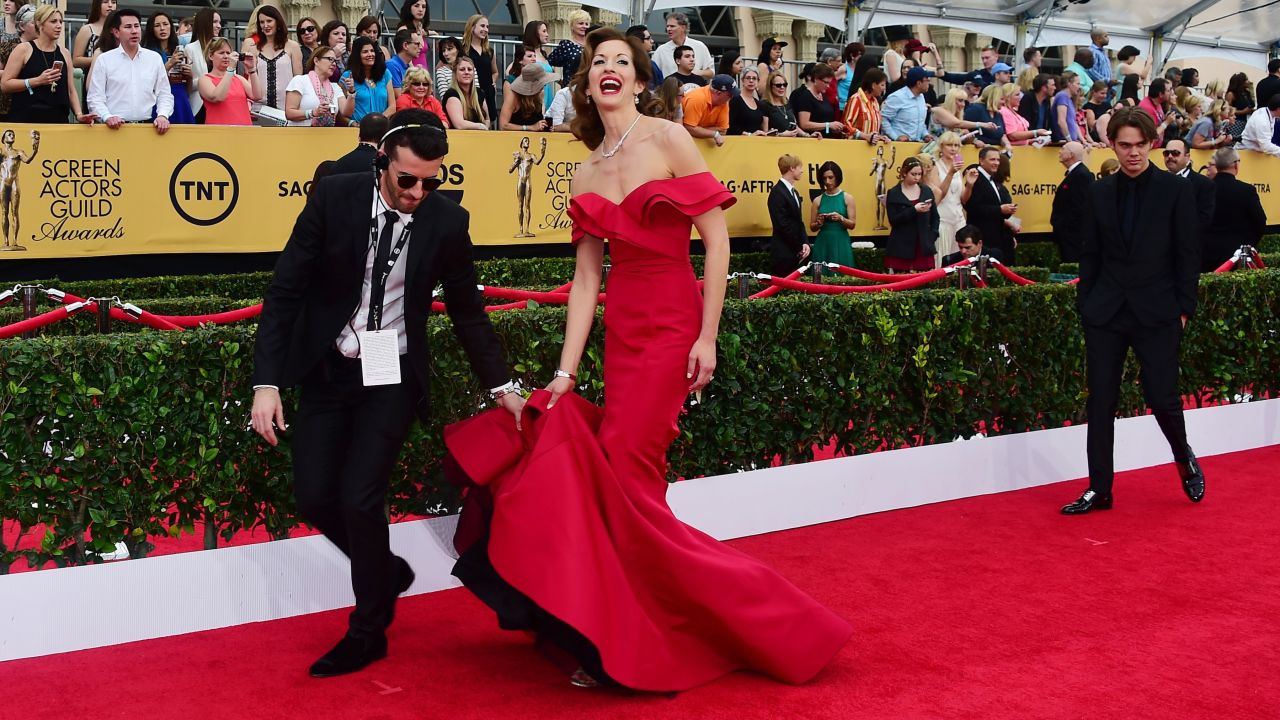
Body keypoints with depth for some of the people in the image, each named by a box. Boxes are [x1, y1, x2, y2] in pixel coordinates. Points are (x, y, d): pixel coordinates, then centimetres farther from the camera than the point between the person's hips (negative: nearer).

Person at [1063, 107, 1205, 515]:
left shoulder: (1175, 190, -1)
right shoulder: (1101, 192, 7)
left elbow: (1188, 255, -1)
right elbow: (1091, 255, 10)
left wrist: (1184, 309, -5)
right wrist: (1085, 304, 6)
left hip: (1157, 313, -3)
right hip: (1105, 313, 3)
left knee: (1162, 396, -4)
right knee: (1100, 402, 3)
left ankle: (1184, 458, 28)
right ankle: (1099, 490, 11)